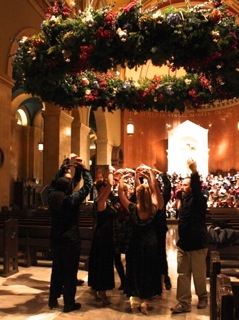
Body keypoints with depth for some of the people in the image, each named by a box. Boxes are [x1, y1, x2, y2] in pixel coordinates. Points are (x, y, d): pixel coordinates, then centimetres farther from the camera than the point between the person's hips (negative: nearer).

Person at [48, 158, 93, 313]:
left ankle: (53, 300, 28)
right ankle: (69, 303, 13)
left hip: (56, 239, 6)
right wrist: (84, 169, -3)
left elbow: (55, 183, 16)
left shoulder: (52, 197, -3)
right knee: (70, 272, 5)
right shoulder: (72, 199, -18)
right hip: (71, 240, -6)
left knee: (56, 270, 18)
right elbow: (88, 185, -12)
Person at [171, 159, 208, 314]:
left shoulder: (199, 200, -14)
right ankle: (184, 303, 14)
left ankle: (203, 297, 32)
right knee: (183, 275, 7)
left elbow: (197, 188, -33)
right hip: (183, 243, 6)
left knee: (199, 275, 9)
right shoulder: (184, 198, 7)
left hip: (197, 244, -6)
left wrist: (194, 171, -45)